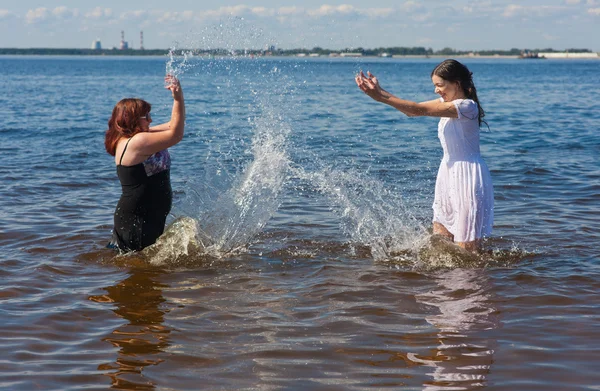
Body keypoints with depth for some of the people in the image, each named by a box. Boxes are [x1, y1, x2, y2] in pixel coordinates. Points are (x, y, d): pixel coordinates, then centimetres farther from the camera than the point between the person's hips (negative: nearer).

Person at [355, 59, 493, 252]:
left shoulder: (466, 106, -17)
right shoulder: (447, 103, 11)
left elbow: (419, 110, -23)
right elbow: (411, 111, 3)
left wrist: (382, 97, -25)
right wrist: (380, 92, -9)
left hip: (467, 177, -9)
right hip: (449, 172, 9)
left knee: (467, 247, -4)